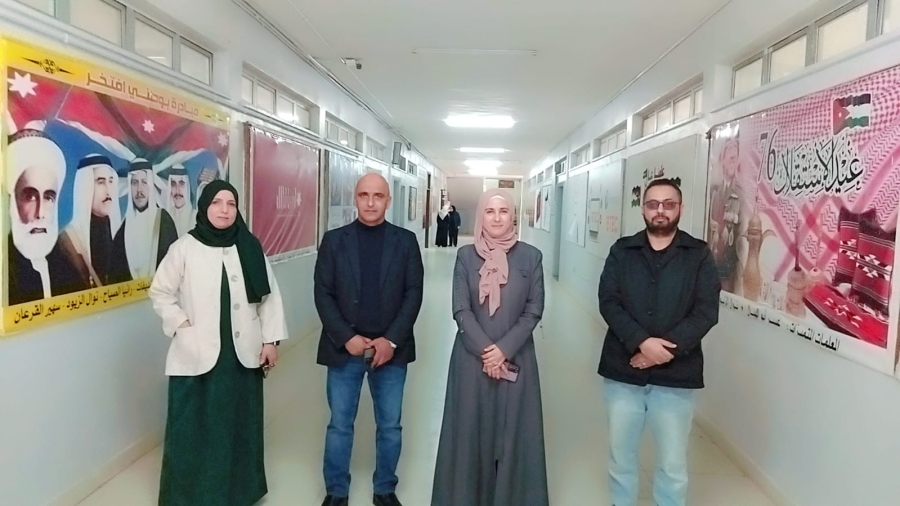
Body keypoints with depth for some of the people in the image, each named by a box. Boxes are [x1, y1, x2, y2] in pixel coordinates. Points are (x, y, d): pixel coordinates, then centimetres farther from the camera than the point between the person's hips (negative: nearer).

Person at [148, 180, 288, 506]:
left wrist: (270, 340, 1)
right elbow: (160, 293, 2)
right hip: (197, 357, -2)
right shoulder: (184, 248, -4)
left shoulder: (251, 248, 1)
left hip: (243, 354, 2)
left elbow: (269, 296, 4)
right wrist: (183, 326, -7)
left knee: (241, 424, 13)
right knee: (193, 427, 5)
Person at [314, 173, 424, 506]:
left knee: (390, 426, 11)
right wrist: (347, 338, -12)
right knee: (340, 425, 9)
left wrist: (391, 340, -11)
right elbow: (323, 294, -2)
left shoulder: (406, 241, 2)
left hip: (391, 349, 1)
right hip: (344, 348, 0)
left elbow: (413, 293, -2)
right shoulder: (334, 240, 1)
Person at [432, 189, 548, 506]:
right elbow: (461, 310, -5)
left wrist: (503, 349, -12)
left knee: (512, 431, 8)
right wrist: (485, 350, -14)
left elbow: (534, 310, -3)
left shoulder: (530, 256, -1)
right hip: (473, 357, 0)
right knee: (471, 429, 8)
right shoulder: (466, 256, -1)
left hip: (515, 358, 0)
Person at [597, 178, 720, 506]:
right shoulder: (622, 251, 4)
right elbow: (608, 302, -5)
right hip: (623, 370, 1)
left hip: (676, 375, -1)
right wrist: (641, 342, -18)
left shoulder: (699, 255, 1)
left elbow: (706, 312, -6)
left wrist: (665, 348, -17)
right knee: (621, 454, 15)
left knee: (673, 464, 9)